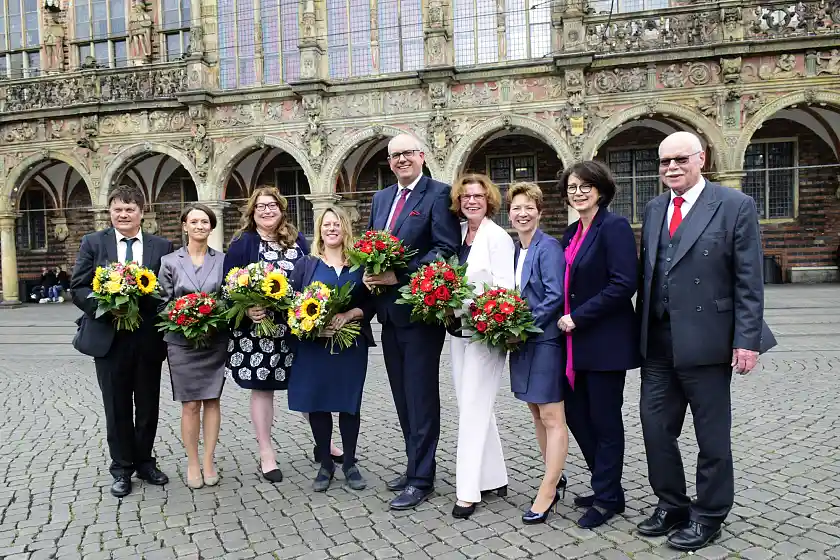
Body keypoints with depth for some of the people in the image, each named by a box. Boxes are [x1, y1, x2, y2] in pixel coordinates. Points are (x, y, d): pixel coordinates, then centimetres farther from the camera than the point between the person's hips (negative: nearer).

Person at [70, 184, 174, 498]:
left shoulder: (162, 247, 3)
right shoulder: (93, 243, 3)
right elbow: (78, 288, -1)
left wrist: (142, 290, -14)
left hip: (148, 339, 1)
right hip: (109, 338, 0)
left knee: (148, 406, 12)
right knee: (118, 408, 10)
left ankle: (145, 462, 30)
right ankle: (122, 468, 26)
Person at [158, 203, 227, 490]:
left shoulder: (222, 259, 6)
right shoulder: (170, 261, 3)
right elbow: (164, 302, 3)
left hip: (215, 341, 1)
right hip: (182, 341, -1)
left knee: (212, 401, 5)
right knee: (190, 405, 2)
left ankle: (209, 462, 16)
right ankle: (192, 463, 15)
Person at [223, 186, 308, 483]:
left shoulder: (297, 240, 9)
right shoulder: (242, 244, -3)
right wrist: (247, 310, -22)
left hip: (296, 327, 3)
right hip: (258, 328, -3)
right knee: (262, 388, 6)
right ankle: (266, 454, 18)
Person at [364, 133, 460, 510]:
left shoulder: (438, 194, -7)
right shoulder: (381, 199, 16)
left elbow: (446, 248, -16)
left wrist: (401, 275, -21)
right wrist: (370, 274, -2)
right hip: (389, 310, 8)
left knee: (421, 396, 0)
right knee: (403, 396, 16)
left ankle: (421, 479, 11)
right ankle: (415, 465, 30)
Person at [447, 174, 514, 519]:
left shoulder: (498, 237, -9)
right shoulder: (458, 234, 10)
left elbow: (504, 288, -15)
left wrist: (466, 303, -24)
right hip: (458, 330, 8)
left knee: (473, 407, -5)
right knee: (471, 405, 13)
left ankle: (469, 490, 4)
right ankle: (493, 476, 28)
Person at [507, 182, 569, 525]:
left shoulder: (548, 247, -11)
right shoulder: (514, 250, 11)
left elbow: (555, 295, -18)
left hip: (545, 339, -8)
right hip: (523, 341, 8)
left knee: (552, 419, -1)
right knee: (538, 414, 16)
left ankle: (546, 493, 6)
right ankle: (555, 477, 31)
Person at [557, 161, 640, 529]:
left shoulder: (614, 227, -12)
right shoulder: (571, 233, 13)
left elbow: (623, 284, -21)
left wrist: (578, 317, -18)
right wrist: (565, 318, 4)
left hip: (606, 341, -8)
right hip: (576, 342, 8)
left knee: (604, 420, 4)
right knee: (575, 414, 14)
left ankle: (608, 498, 22)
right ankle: (605, 486, 33)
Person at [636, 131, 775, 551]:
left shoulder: (735, 206, -5)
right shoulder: (653, 209, 11)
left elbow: (749, 281, -7)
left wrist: (747, 340, -12)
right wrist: (641, 331, 11)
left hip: (706, 340, -5)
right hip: (658, 343, 6)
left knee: (712, 435, 9)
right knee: (655, 426, 11)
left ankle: (708, 516, 26)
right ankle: (671, 505, 30)